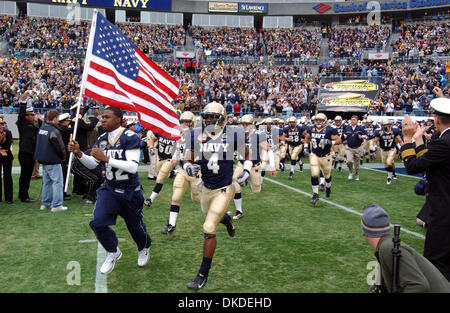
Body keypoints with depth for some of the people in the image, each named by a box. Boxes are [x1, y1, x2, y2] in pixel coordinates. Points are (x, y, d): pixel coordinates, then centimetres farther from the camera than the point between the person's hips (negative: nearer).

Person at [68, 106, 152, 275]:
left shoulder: (130, 137, -19)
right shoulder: (102, 139, 2)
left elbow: (133, 166, -29)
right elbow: (92, 164, 7)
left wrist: (106, 158, -33)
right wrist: (79, 154, -12)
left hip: (130, 191, -5)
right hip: (109, 189, 5)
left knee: (135, 226, 13)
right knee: (98, 223, -11)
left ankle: (144, 248, 46)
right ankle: (113, 252, 16)